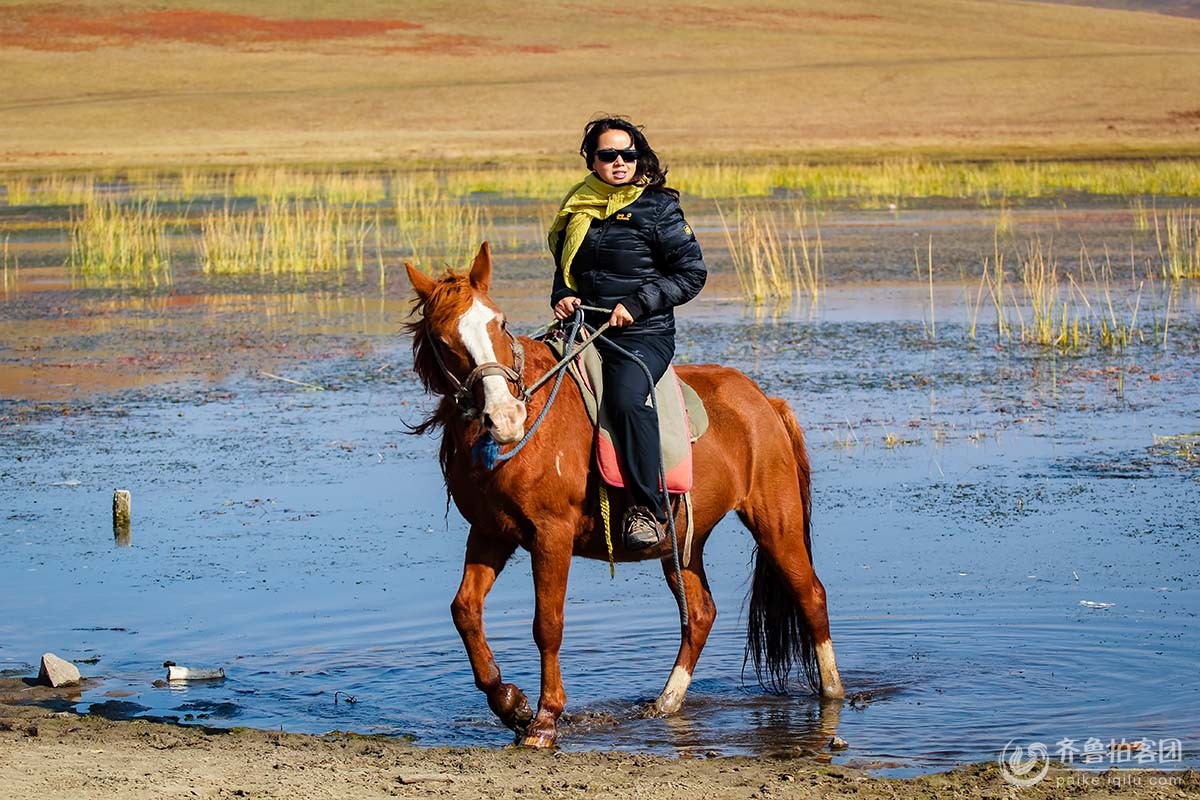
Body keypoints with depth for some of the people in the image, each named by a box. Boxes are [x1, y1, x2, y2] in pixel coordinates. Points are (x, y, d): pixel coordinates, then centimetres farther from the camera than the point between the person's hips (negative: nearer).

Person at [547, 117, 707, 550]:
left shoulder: (658, 208, -2)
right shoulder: (577, 208, 14)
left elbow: (692, 273, -4)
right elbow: (564, 266, 27)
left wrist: (637, 304, -13)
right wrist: (562, 296, 4)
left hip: (643, 335, -6)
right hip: (584, 329, 6)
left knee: (626, 397, -33)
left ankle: (647, 508, -25)